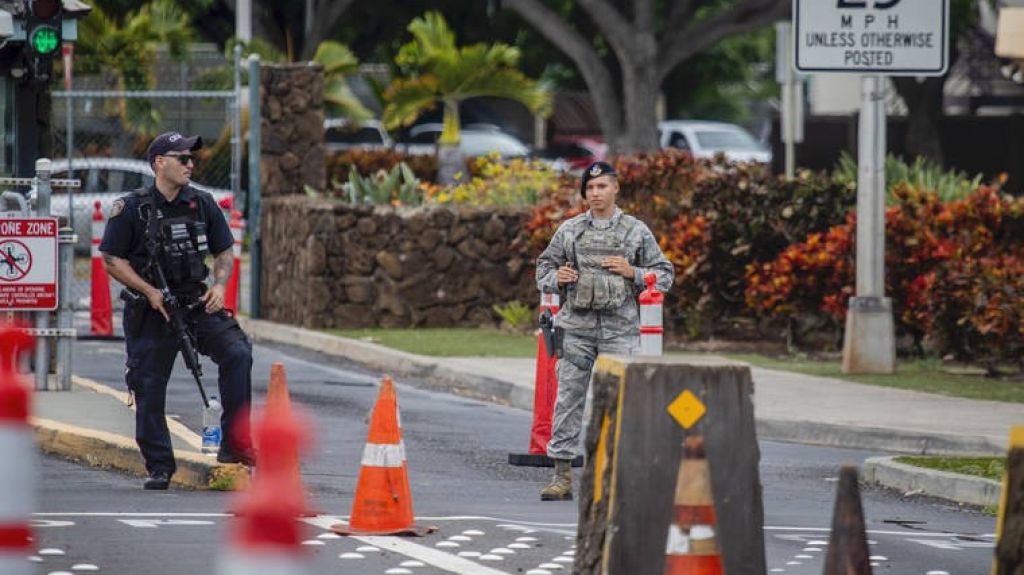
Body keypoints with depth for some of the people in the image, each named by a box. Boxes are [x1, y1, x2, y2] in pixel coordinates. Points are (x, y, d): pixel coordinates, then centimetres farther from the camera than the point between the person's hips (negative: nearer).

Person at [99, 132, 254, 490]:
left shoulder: (202, 205, 5)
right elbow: (112, 260, -5)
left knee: (237, 353, -20)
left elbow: (223, 252, 14)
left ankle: (235, 444, -16)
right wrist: (151, 292, -14)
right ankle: (159, 468, 13)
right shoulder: (131, 209, -6)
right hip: (149, 312, -2)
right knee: (149, 390, 0)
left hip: (197, 304, 2)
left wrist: (219, 285, -6)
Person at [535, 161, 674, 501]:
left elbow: (664, 275, 9)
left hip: (620, 329, -1)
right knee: (568, 399, -1)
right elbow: (544, 267, 19)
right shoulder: (570, 230, 11)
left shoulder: (636, 231, 8)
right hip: (577, 326, 1)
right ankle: (562, 475, 2)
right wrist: (555, 278, -3)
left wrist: (632, 273, -7)